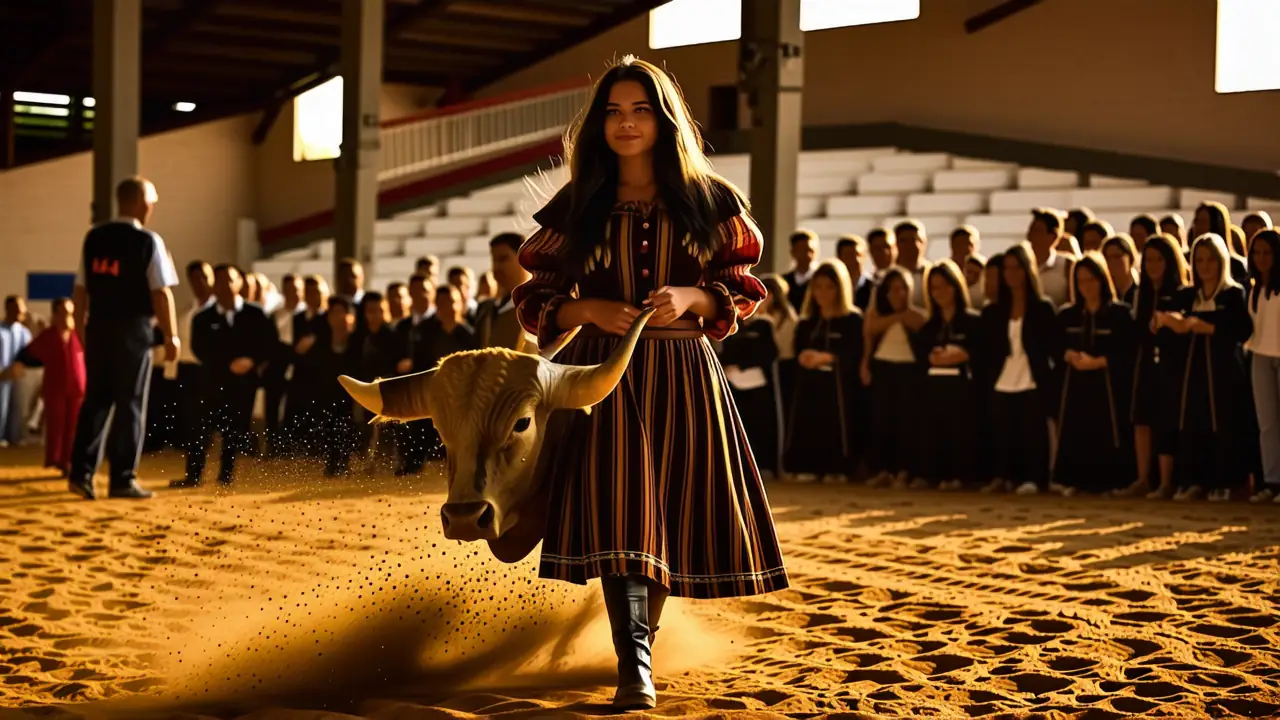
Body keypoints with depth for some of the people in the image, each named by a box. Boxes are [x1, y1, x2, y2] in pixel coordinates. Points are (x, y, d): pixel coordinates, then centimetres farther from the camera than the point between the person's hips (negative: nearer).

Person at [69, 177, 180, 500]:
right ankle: (123, 480, 3)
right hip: (133, 329, -5)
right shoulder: (148, 241, -9)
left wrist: (81, 329, 16)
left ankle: (81, 472, 5)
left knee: (96, 400, 12)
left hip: (99, 327, 5)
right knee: (130, 403, 3)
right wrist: (171, 336, -4)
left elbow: (81, 289, 8)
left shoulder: (94, 238, 6)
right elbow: (161, 293, -11)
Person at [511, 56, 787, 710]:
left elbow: (741, 289, 8)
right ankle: (634, 664, -24)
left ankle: (641, 637, 24)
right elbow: (535, 299, 10)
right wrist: (590, 311, -10)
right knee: (618, 510, -16)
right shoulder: (577, 207, 8)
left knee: (674, 511, 3)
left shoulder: (709, 200, 7)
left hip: (684, 375, 1)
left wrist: (691, 298, -13)